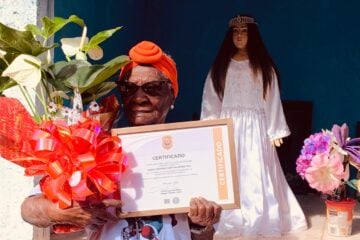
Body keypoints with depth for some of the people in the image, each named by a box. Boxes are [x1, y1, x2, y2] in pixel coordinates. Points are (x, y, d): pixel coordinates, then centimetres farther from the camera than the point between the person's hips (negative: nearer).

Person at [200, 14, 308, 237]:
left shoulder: (264, 66, 5)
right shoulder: (220, 66, 8)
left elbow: (272, 100, 3)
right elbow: (211, 102, 6)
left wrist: (274, 132, -2)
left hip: (256, 127, -1)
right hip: (229, 127, 1)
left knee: (257, 176, -3)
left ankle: (261, 222, 5)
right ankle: (229, 221, 8)